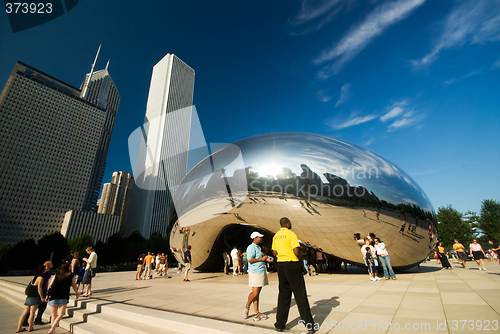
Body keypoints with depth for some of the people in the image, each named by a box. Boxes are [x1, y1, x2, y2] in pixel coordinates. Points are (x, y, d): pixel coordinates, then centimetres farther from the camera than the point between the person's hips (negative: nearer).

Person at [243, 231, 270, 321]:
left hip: (261, 272, 9)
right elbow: (250, 259, -22)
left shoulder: (258, 247, 18)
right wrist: (262, 259, -16)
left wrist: (266, 259, 11)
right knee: (255, 293, -6)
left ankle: (257, 313, 15)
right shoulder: (251, 247, -13)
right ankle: (247, 307, 18)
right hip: (255, 272, -9)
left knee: (257, 293, 10)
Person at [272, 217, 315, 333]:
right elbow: (297, 252, -18)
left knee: (283, 294, 14)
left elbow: (274, 252, 12)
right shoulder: (291, 234, -13)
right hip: (292, 264, -6)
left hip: (281, 265, 6)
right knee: (300, 294, 4)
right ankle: (309, 324, 11)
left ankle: (280, 324, 20)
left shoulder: (276, 236, 8)